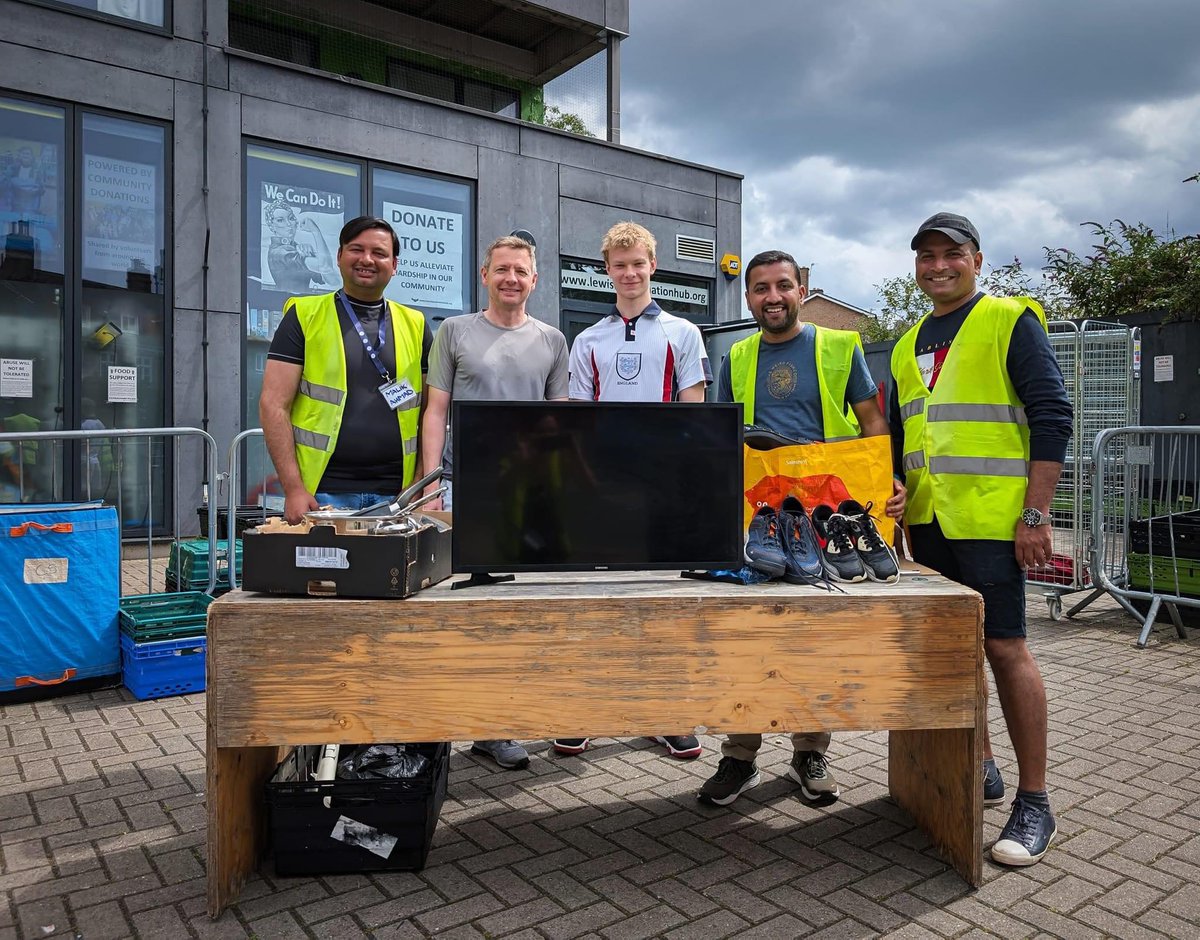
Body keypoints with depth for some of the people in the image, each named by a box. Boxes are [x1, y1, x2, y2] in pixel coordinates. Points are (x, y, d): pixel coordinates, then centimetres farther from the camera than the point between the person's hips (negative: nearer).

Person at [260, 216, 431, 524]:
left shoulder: (415, 325, 11)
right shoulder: (304, 316, 3)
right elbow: (273, 405, -2)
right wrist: (293, 489, -10)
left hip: (396, 495, 2)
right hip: (323, 492, -2)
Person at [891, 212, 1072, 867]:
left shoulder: (1010, 321, -2)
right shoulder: (907, 346, 17)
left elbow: (1052, 415, -9)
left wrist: (1036, 515, -15)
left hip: (991, 517, -6)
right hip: (927, 519, 7)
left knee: (1004, 647, -5)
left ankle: (1034, 802, 7)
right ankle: (979, 768, 26)